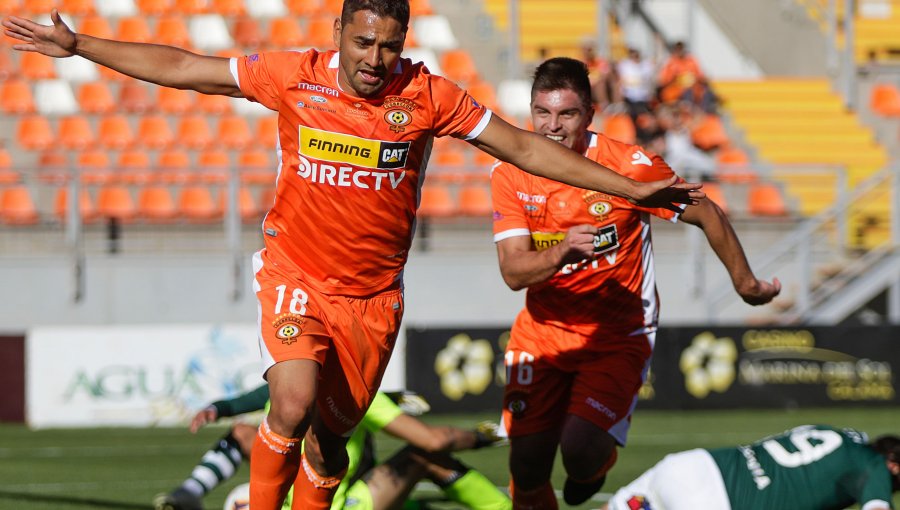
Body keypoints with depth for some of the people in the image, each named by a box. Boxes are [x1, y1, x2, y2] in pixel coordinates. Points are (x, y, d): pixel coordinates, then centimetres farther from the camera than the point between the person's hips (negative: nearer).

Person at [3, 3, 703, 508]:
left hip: (374, 295, 1)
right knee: (294, 403, -24)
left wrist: (634, 189, -3)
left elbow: (525, 147, -1)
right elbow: (182, 68, -1)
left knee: (330, 436, 8)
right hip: (295, 276, -1)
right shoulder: (295, 77, -8)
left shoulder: (427, 96, -7)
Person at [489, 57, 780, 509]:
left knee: (580, 448, -22)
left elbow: (706, 215, -2)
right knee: (527, 468, -3)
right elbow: (513, 271, -14)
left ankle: (597, 464, 15)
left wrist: (744, 283, 10)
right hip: (541, 334, 3)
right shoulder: (510, 173, -7)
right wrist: (560, 253, -35)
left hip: (616, 337, -3)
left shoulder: (630, 165, -16)